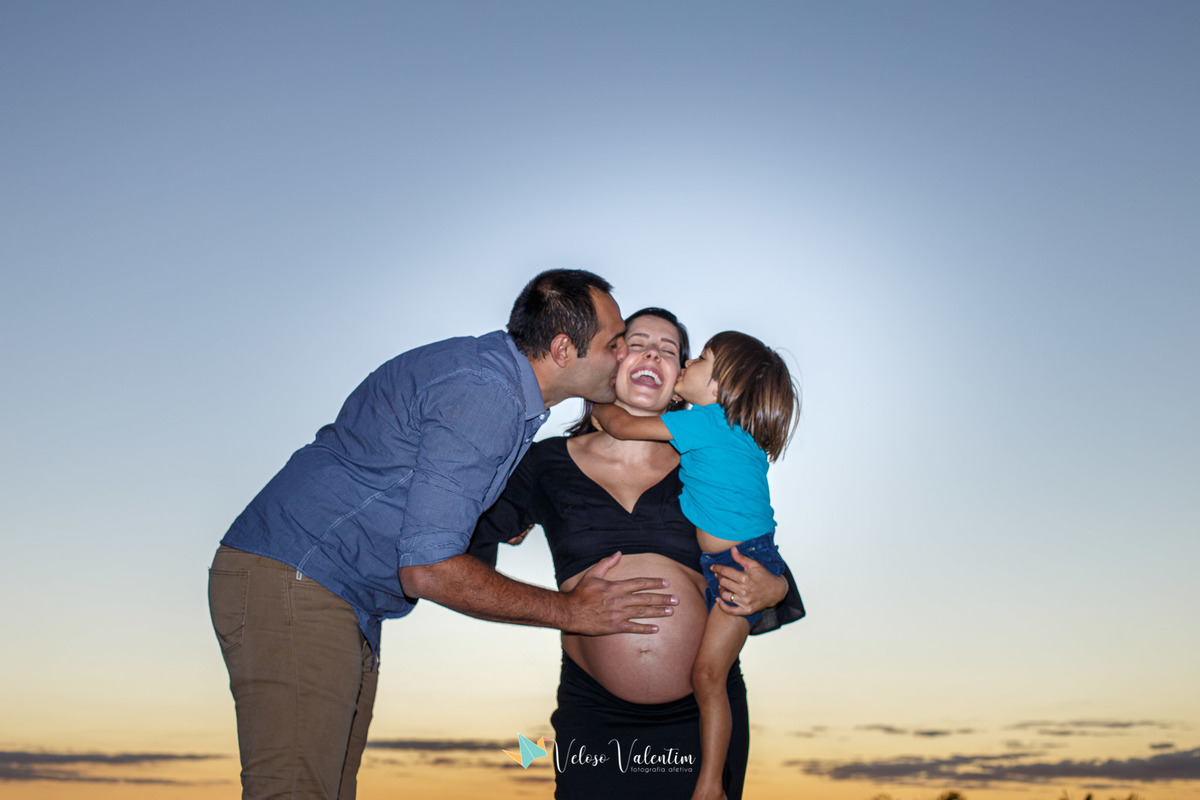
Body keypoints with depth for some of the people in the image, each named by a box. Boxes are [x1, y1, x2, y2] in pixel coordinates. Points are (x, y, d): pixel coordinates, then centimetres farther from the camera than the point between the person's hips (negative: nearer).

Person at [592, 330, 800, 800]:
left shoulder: (707, 421, -17)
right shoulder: (729, 427, 9)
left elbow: (622, 427, -13)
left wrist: (597, 404, 6)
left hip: (744, 565, -9)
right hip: (712, 561, 9)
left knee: (708, 673, -10)